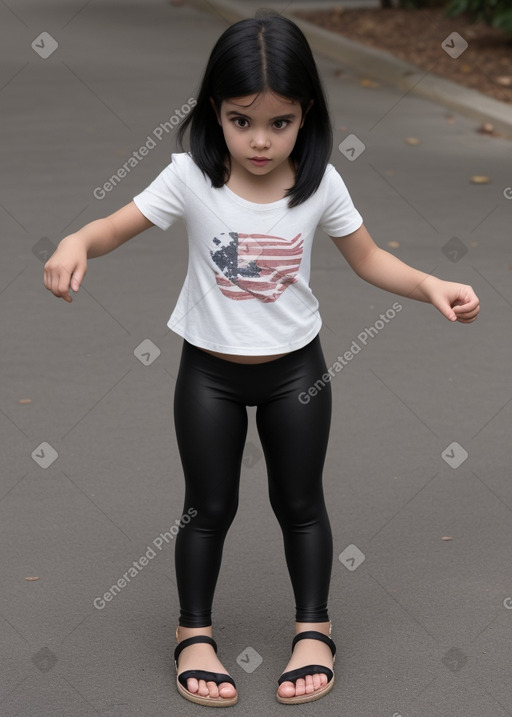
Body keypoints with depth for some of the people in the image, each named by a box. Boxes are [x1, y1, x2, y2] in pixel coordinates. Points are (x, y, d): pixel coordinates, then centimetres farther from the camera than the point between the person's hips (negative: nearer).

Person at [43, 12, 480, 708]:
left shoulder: (319, 183, -13)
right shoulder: (191, 178, -18)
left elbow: (368, 258, -2)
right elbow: (115, 226, -16)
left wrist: (432, 285, -17)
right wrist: (75, 244, -39)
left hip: (294, 368, 1)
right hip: (210, 370, -1)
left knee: (300, 500, 14)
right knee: (210, 505, 11)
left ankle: (314, 628, 29)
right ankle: (194, 632, 27)